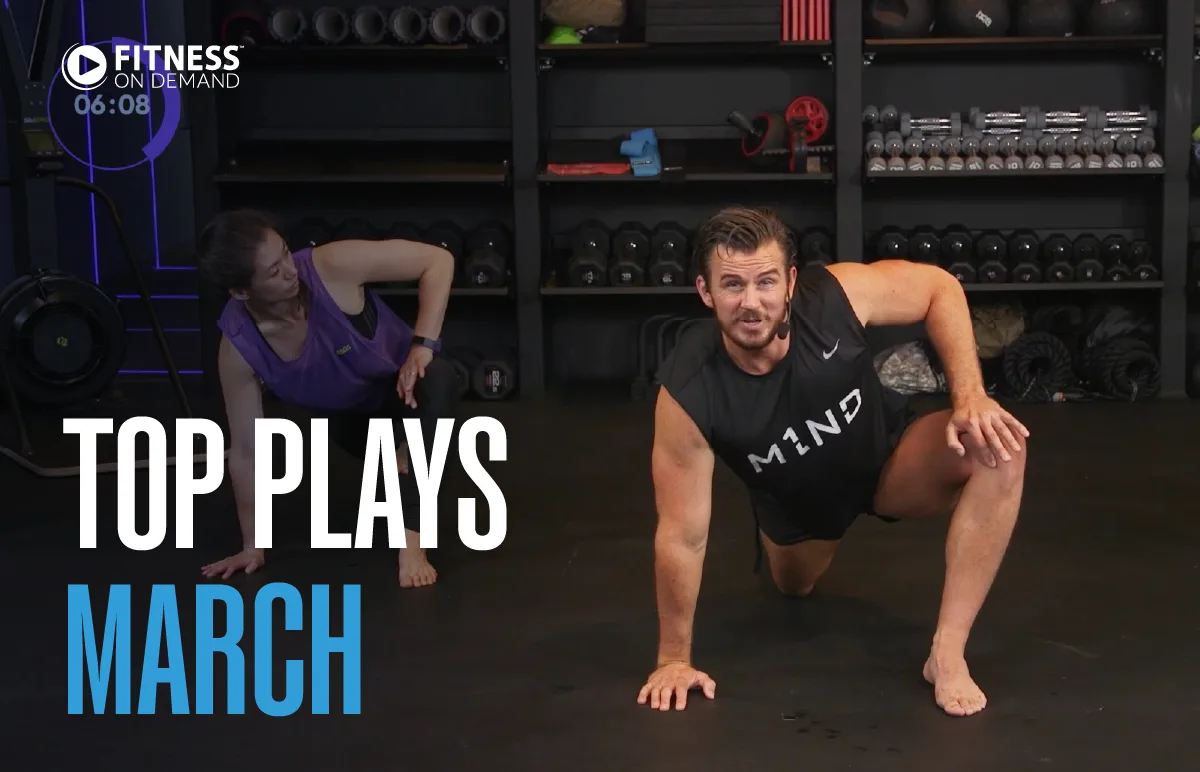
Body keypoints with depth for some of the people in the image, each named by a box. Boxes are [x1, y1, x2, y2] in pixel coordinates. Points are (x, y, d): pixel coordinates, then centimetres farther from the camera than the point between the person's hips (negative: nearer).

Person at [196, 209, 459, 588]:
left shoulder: (331, 266, -34)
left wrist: (422, 346, -36)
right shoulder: (238, 348, -28)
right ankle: (400, 464, 52)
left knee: (435, 383, -36)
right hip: (348, 414, 4)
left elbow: (438, 259, -26)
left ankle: (411, 541, -35)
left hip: (403, 380, -3)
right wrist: (253, 545, -12)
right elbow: (246, 451, -18)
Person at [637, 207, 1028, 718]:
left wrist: (970, 396, -27)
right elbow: (683, 536, -26)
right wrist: (674, 659, -17)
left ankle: (948, 652, -22)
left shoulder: (834, 295, -34)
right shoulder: (688, 394, -36)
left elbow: (940, 287, -14)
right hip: (795, 499, 1)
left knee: (999, 450, -31)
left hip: (886, 460, -1)